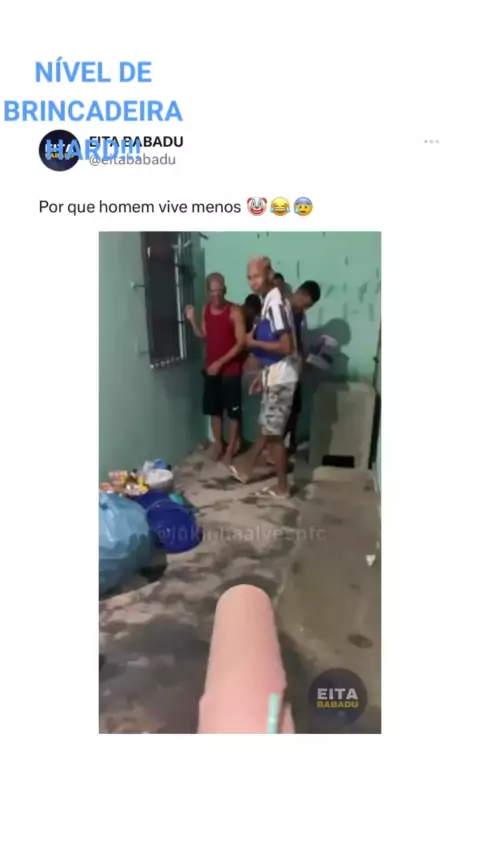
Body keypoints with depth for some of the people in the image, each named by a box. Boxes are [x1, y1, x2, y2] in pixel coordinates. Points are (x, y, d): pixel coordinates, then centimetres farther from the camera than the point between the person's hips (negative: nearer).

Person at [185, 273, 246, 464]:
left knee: (233, 411, 5)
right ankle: (218, 443, 30)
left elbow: (241, 343, -16)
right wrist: (192, 320, -1)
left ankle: (230, 448, 17)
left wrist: (220, 362, -18)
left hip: (230, 370, -5)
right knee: (214, 409, 14)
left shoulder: (235, 312, -14)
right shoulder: (206, 310, 4)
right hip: (210, 369, 5)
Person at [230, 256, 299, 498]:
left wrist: (254, 343, -15)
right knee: (266, 428, 20)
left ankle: (282, 487, 14)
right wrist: (262, 374, 20)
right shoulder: (270, 301, 11)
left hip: (280, 378, -10)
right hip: (274, 375, 10)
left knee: (273, 433, 1)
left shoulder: (276, 303, -20)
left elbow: (286, 346, -27)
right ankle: (246, 468, 35)